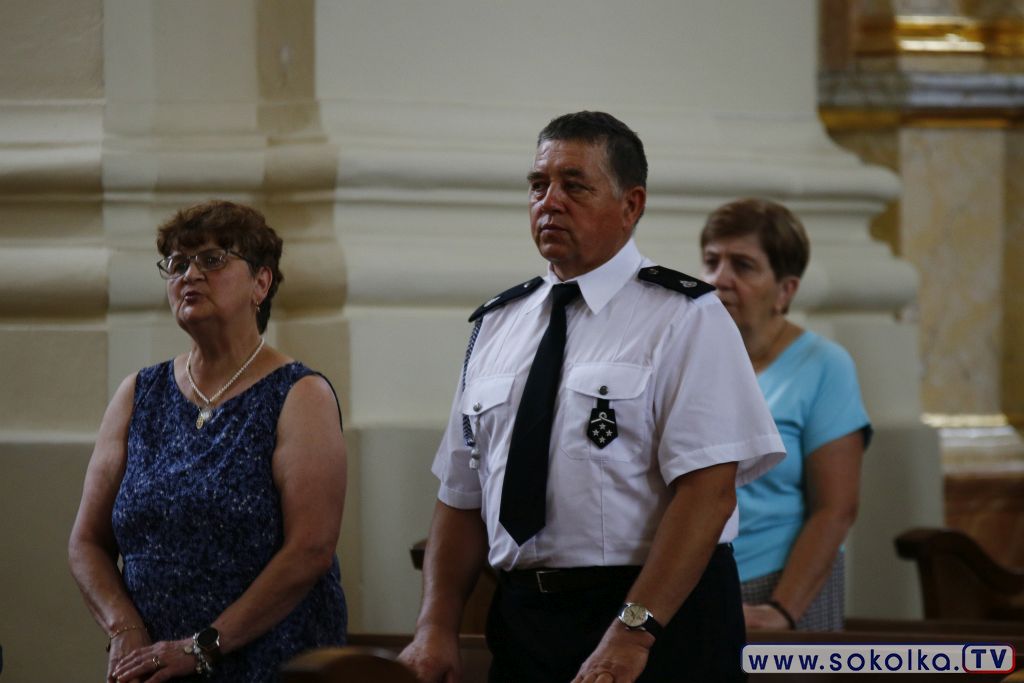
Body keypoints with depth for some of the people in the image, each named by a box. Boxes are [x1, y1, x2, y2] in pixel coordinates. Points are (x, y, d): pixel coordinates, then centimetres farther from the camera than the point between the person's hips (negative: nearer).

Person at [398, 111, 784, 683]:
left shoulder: (685, 320, -5)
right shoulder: (497, 327, 12)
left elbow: (707, 490, -15)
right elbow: (461, 496, 12)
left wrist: (632, 634, -23)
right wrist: (438, 627, -2)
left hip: (658, 631, -5)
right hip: (521, 625, 5)